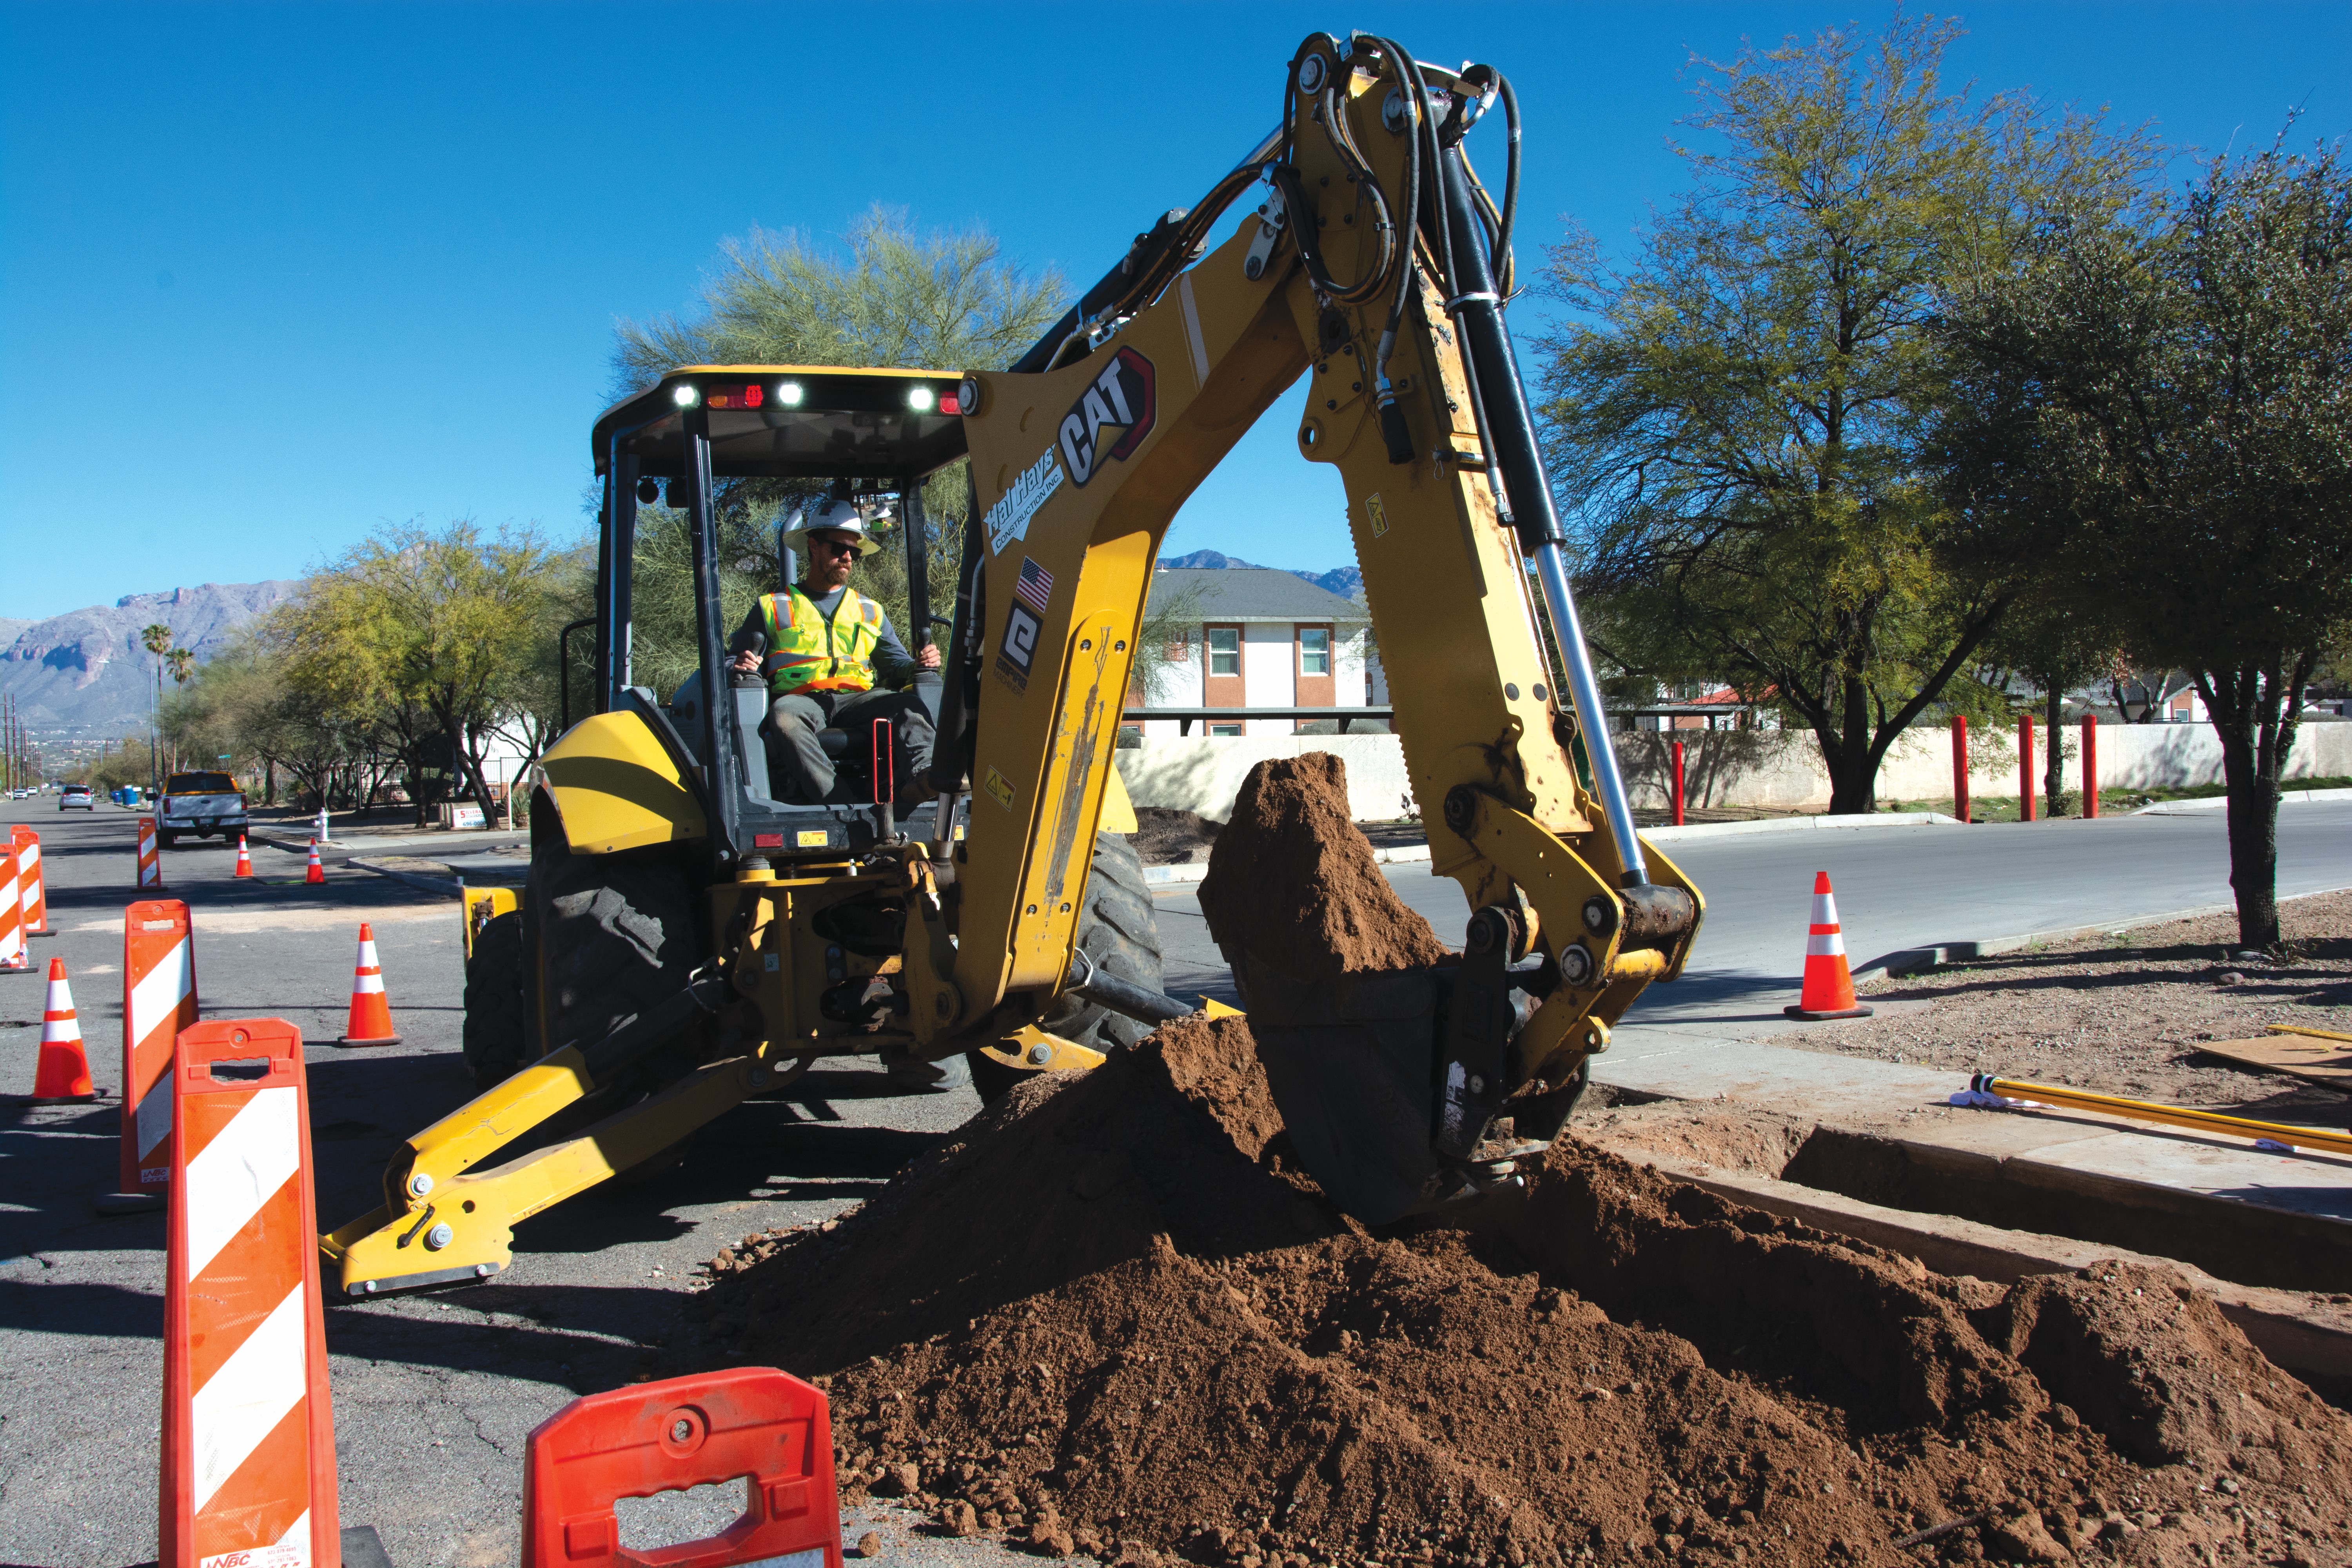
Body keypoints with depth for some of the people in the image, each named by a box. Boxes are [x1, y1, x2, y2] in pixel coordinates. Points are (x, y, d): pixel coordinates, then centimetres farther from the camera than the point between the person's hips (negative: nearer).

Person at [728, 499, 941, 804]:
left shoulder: (870, 611, 27)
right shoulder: (773, 607, 20)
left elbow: (896, 666, 21)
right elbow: (738, 659, 14)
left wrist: (918, 666, -2)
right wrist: (742, 665, -10)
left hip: (856, 699, 2)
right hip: (800, 697, -2)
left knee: (908, 705, -30)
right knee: (784, 715, -39)